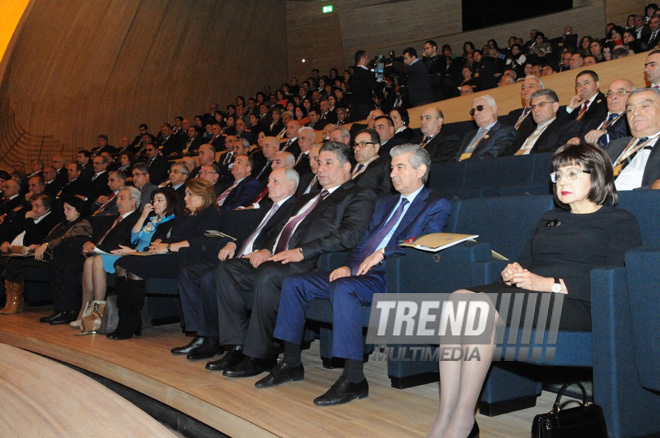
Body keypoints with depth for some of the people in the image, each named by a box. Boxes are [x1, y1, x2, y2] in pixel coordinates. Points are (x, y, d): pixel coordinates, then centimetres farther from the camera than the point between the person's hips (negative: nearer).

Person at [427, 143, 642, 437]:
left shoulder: (620, 222, 9)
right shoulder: (549, 220, 32)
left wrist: (551, 284, -16)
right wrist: (514, 271, 3)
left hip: (574, 303, -6)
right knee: (460, 298, -26)